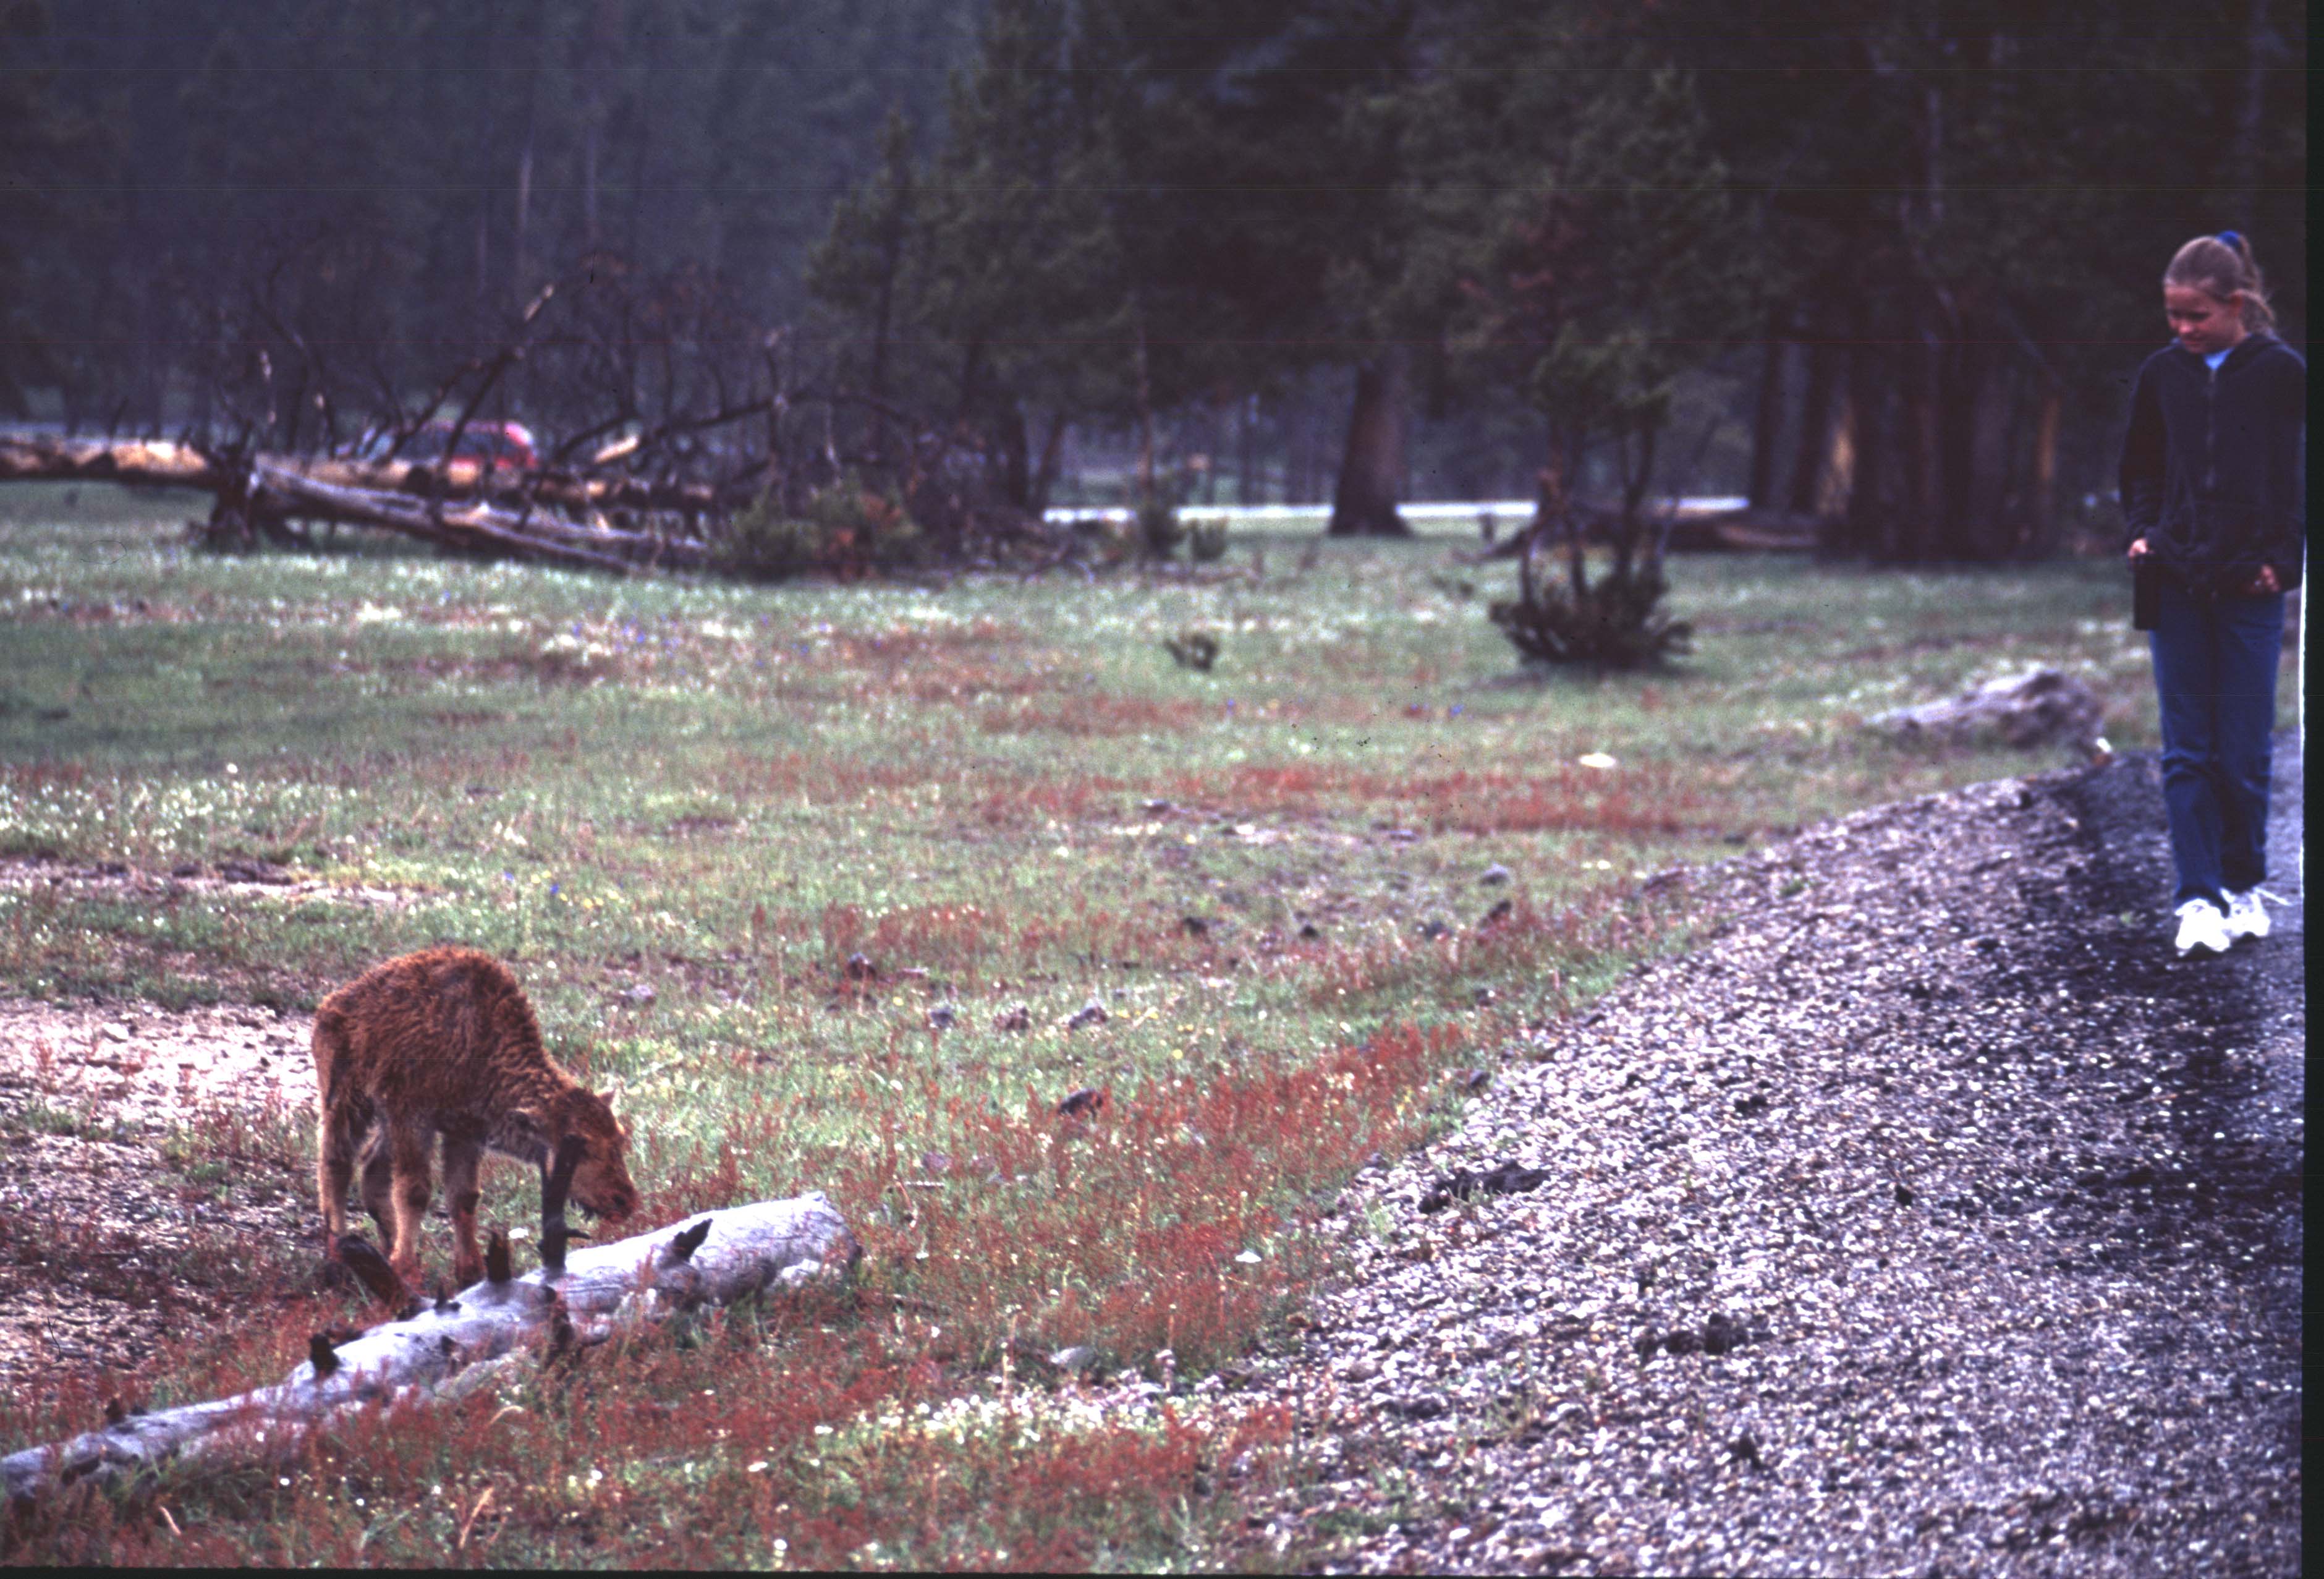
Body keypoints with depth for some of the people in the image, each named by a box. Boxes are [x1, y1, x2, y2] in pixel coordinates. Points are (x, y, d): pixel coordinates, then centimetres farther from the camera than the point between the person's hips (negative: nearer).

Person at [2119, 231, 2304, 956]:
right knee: (2187, 749, -1)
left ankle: (2244, 884, 18)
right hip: (2175, 581, 3)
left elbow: (2298, 475, 0)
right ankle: (2199, 898, -1)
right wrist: (2141, 533, 4)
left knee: (2244, 751, 3)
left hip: (2249, 584, -2)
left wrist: (2281, 556, -8)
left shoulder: (2280, 373, -2)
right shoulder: (2162, 375, 8)